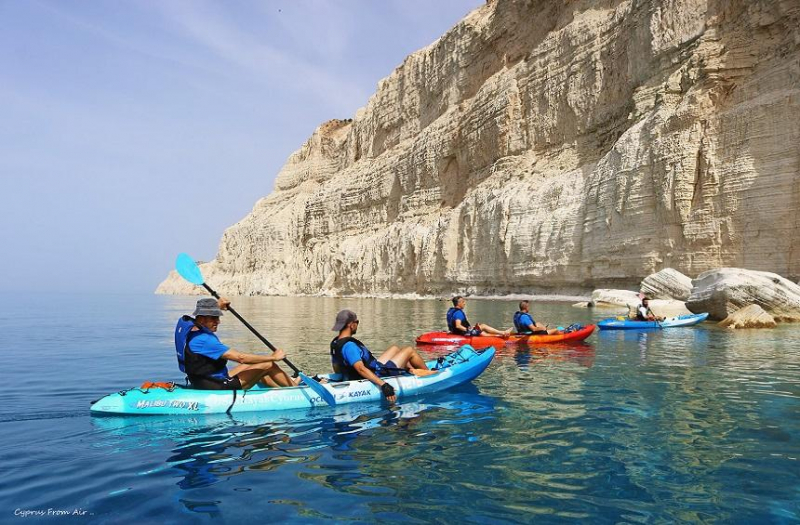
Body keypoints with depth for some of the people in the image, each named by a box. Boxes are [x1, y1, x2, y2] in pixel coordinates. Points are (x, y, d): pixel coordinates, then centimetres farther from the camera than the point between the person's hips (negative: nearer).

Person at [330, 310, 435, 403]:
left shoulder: (335, 343, -1)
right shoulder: (349, 345, -30)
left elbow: (337, 370, 9)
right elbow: (361, 369, -39)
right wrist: (383, 385, -43)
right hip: (378, 375, -10)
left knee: (395, 349, 25)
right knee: (409, 350, 5)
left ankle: (413, 370, 35)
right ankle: (427, 372, 30)